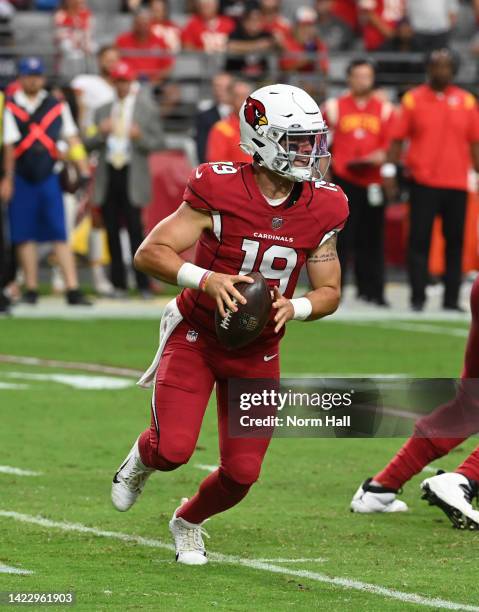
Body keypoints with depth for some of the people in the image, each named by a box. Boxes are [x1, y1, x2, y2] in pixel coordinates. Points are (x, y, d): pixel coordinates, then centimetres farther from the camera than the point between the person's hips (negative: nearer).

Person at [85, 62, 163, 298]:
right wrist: (100, 132, -8)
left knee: (135, 230, -9)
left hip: (132, 178, -4)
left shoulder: (147, 110, 7)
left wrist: (140, 137, -16)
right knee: (112, 232, 3)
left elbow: (158, 142, 3)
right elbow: (89, 143, 12)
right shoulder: (103, 110, 16)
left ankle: (143, 285, -8)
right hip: (108, 175, 4)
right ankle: (119, 284, 8)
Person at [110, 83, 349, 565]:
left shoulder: (320, 210, -7)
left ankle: (188, 521, 32)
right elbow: (149, 254, -18)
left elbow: (329, 291, 3)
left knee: (241, 473, -1)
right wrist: (207, 280, -33)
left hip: (256, 352, 4)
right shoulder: (220, 193, -19)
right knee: (173, 450, -19)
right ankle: (143, 458, 20)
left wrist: (293, 307, -18)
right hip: (196, 337, -3)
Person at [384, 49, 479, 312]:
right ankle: (417, 298, 1)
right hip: (423, 183, -2)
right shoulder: (413, 99, 4)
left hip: (457, 184, 2)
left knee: (455, 242, 4)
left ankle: (451, 299, 9)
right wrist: (389, 169, -5)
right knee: (419, 240, -3)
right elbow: (397, 138, 3)